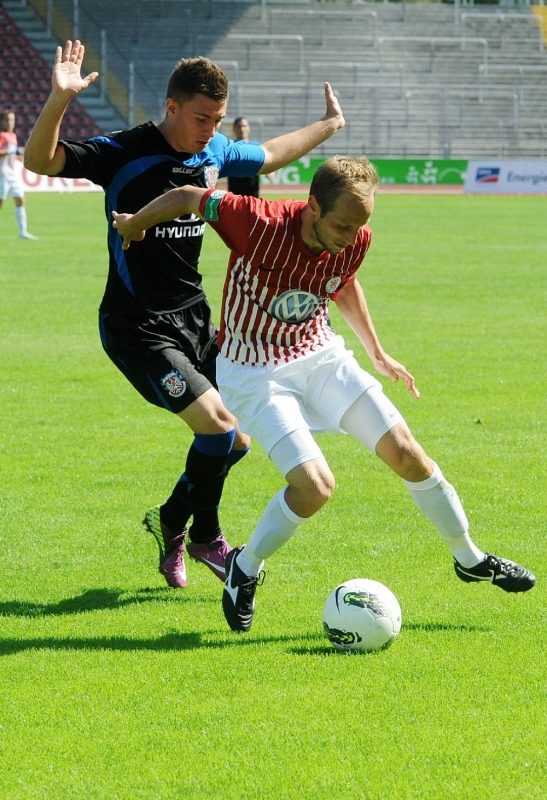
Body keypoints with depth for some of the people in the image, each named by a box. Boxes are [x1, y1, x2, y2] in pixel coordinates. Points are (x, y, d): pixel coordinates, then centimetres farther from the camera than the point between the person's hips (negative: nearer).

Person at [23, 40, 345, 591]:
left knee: (234, 439, 6)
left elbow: (269, 155, 26)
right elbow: (39, 161, -27)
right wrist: (59, 101, -44)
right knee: (218, 425, -17)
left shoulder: (216, 153, 4)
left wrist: (328, 125, 34)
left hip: (193, 316, 8)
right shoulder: (125, 154, -17)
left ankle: (174, 524, 29)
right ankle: (201, 533, 8)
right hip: (138, 328, -8)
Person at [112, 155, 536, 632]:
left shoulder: (354, 241, -11)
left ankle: (470, 559, 22)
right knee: (315, 486, -22)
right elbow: (188, 198, -14)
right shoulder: (261, 225, -30)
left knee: (405, 452, 0)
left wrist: (377, 352, 21)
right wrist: (135, 224, 4)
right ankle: (245, 569, 5)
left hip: (321, 355, 5)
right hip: (254, 372, -5)